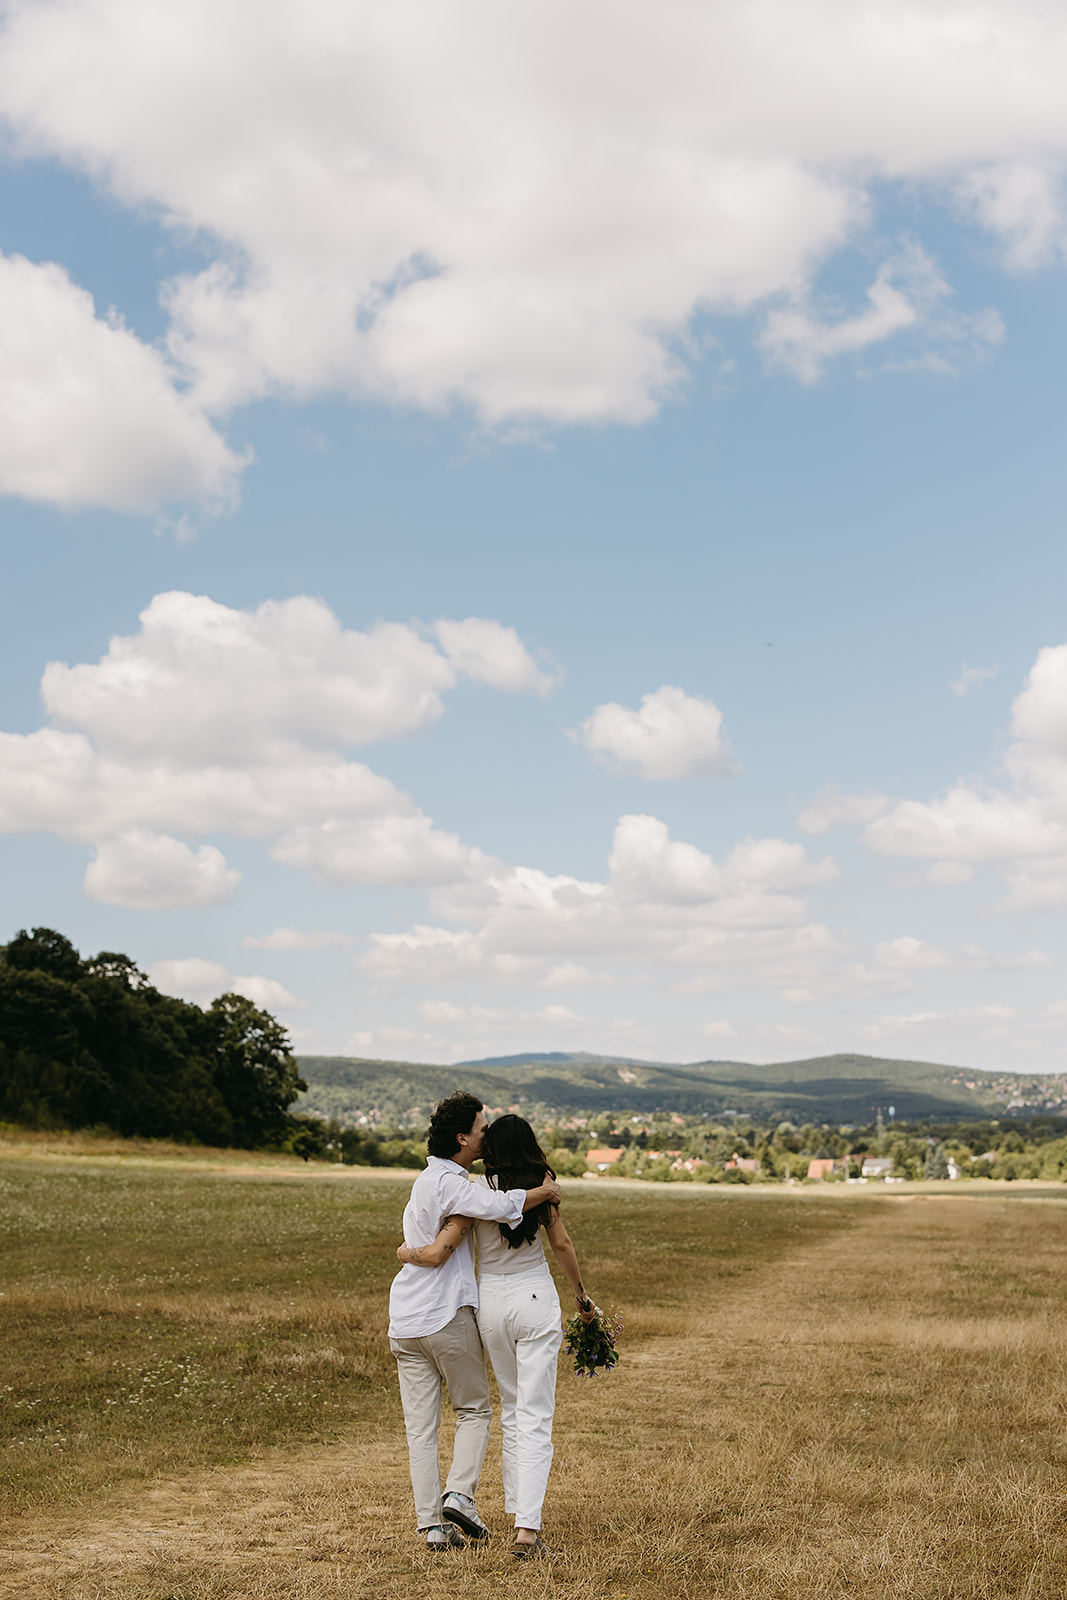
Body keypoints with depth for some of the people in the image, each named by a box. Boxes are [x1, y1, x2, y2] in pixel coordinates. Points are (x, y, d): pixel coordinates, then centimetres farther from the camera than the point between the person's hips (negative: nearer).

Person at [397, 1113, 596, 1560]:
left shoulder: (476, 1192, -8)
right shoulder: (542, 1187, -3)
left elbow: (437, 1255, -14)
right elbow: (562, 1245, 4)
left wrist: (407, 1253, 8)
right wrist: (581, 1296, 17)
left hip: (491, 1301, 1)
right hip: (536, 1298, -1)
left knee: (512, 1408, 20)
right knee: (535, 1418, -2)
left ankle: (520, 1512, 26)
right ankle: (527, 1528, -11)